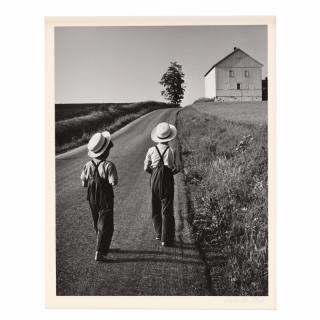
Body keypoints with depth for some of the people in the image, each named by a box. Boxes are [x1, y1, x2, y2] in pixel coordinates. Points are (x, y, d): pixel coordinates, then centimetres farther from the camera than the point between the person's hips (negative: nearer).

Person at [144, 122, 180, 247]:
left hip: (154, 180, 3)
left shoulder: (151, 150, -4)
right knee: (167, 209, 4)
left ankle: (159, 233, 30)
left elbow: (146, 168, 3)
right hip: (167, 180, -3)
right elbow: (175, 169, -6)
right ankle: (166, 239, 4)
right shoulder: (171, 151, -11)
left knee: (156, 207, 18)